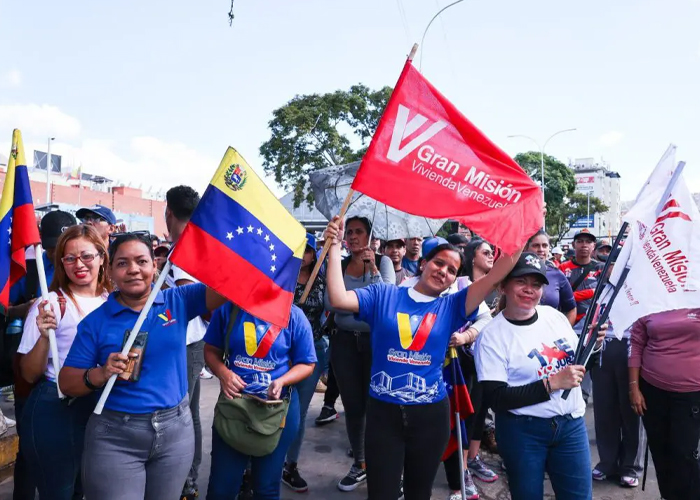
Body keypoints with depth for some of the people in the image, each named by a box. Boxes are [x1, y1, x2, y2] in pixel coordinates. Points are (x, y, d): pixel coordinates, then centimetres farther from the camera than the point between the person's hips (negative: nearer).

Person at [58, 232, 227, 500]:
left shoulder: (178, 301, -1)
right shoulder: (95, 321, -3)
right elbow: (66, 382, -1)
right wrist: (100, 374, -20)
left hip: (176, 430, 2)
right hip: (114, 437, -1)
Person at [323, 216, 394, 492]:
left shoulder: (383, 261, -2)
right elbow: (329, 302, -7)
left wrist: (373, 269, -20)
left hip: (375, 340, -2)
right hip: (344, 341, 3)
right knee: (353, 405, 10)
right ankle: (359, 464, 26)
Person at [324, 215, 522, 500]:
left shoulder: (452, 307, 2)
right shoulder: (383, 295, -1)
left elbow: (494, 276, -5)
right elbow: (338, 299, -14)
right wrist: (335, 246, -15)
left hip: (430, 414, 2)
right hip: (383, 411, -2)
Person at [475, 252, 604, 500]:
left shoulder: (554, 315, 1)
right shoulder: (492, 335, -15)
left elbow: (577, 365, 16)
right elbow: (497, 399, -19)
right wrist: (553, 382, -21)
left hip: (572, 424, 5)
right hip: (522, 432, -4)